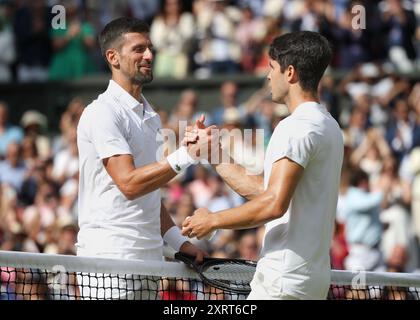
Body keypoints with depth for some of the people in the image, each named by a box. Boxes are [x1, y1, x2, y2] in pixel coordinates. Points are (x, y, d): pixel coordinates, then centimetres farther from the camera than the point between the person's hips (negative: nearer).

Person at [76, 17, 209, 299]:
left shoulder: (150, 115, 18)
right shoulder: (103, 112, -10)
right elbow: (129, 183, -20)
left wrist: (178, 240, 13)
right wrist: (186, 156, -27)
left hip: (150, 256, 8)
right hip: (111, 257, -8)